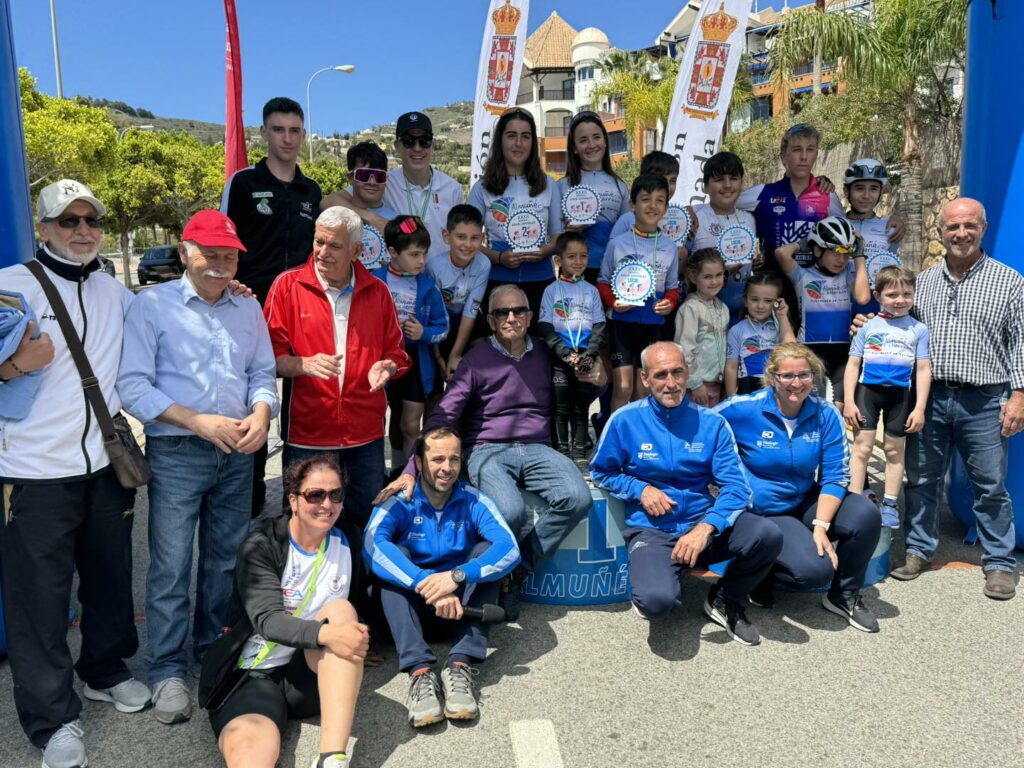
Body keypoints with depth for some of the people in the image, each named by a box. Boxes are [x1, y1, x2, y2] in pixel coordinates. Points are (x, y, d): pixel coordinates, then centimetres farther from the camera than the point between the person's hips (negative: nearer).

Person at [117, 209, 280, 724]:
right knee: (171, 566, -2)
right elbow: (132, 385, -8)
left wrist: (260, 414, -9)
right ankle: (168, 672, 11)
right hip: (176, 453, -4)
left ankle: (215, 651, 30)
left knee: (226, 560, 13)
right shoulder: (152, 305, -2)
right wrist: (199, 422, -17)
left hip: (237, 453, 4)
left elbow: (263, 374, 13)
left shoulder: (248, 309, 12)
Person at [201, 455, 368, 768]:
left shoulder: (347, 539, 4)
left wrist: (357, 646, 1)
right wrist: (325, 634, -38)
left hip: (312, 675, 5)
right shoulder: (261, 546, -8)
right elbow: (267, 620, -22)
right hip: (254, 675, -5)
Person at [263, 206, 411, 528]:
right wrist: (305, 365, -21)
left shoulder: (376, 291, 7)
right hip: (306, 431, -2)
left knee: (370, 521, 12)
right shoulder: (288, 285, -1)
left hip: (366, 431, 2)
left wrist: (385, 367, -8)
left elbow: (396, 353, 14)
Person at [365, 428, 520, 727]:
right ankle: (419, 670, -38)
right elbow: (373, 544, -30)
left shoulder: (474, 502, -5)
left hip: (462, 607, 1)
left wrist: (457, 576, -38)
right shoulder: (399, 502, -9)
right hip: (410, 608, -1)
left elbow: (510, 548, -22)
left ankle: (460, 664, -32)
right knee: (395, 554, -25)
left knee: (486, 550, -21)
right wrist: (428, 585, -42)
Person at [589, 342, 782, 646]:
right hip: (651, 529, -2)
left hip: (703, 522, 3)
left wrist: (706, 528, -22)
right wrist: (641, 489, -9)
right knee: (656, 601, -33)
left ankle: (724, 600, 4)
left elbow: (735, 486, -5)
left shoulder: (711, 423, 1)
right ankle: (652, 575, 9)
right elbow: (601, 472, 10)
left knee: (767, 536, -27)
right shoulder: (625, 421, -1)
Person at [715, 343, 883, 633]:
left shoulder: (826, 414, -7)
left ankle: (844, 596, 2)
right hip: (762, 513, -4)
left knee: (866, 514, -22)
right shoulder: (743, 409, -16)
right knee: (816, 569, -26)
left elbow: (836, 476, -8)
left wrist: (821, 526, -19)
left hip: (806, 502, 5)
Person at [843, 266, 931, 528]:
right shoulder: (867, 326, 1)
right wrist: (849, 401, -5)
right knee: (862, 447, -3)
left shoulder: (918, 329, 2)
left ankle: (890, 503, 21)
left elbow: (923, 369, 1)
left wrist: (919, 407, -5)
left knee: (895, 450, 10)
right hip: (868, 390, -1)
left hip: (900, 393, 1)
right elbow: (853, 364, 1)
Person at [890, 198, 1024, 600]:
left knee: (990, 486, 6)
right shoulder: (923, 281, 10)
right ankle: (918, 550, 25)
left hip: (984, 402, -2)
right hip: (928, 397, 3)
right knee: (922, 480, 10)